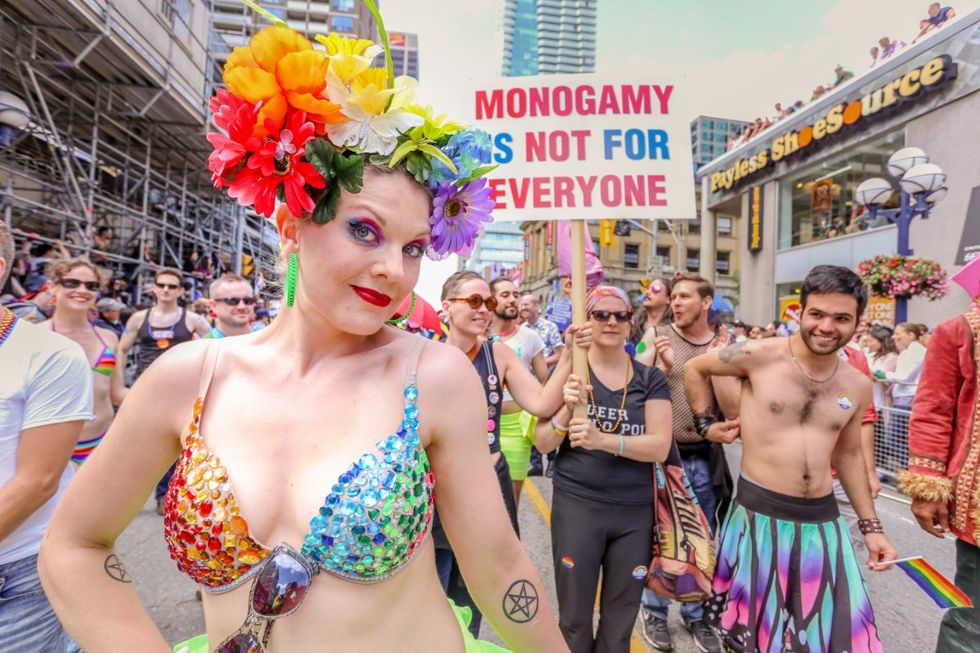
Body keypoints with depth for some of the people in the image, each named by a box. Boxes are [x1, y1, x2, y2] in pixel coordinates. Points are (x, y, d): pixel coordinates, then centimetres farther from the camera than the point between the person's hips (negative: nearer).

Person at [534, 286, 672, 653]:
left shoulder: (650, 379, 0)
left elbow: (660, 446, -11)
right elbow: (543, 444, -6)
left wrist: (601, 440, -27)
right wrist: (567, 410, -25)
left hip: (636, 511, 2)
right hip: (576, 506, -1)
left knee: (621, 617, 19)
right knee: (574, 616, 13)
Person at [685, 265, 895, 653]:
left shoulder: (858, 386, 3)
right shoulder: (760, 356, -12)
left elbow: (848, 454, 15)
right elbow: (694, 368, 1)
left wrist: (870, 525, 14)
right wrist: (705, 424, 0)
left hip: (822, 520, 4)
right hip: (760, 513, -4)